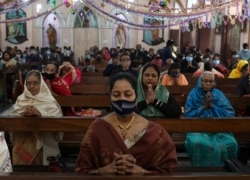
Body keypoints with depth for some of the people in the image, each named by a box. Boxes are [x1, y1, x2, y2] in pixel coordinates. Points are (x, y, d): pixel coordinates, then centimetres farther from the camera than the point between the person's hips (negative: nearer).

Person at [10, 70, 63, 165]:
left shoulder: (49, 101, 1)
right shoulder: (20, 99, 12)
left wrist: (41, 114, -18)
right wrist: (23, 114, -12)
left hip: (44, 140, -2)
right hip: (23, 139, 3)